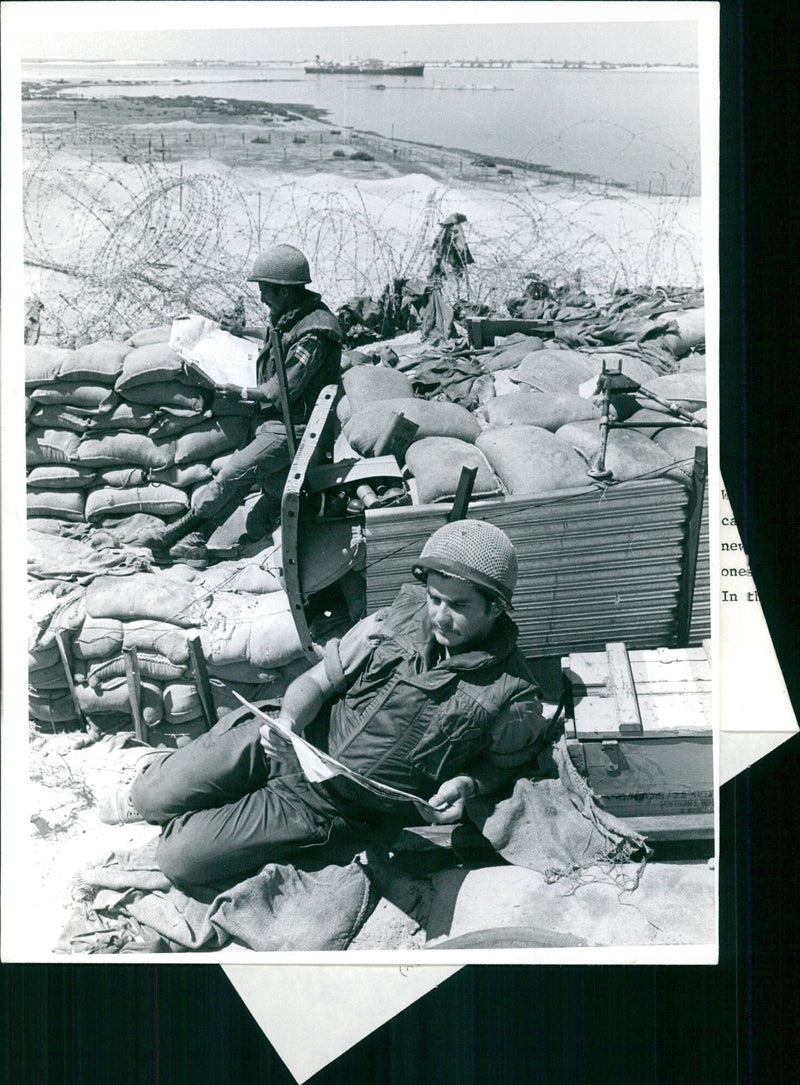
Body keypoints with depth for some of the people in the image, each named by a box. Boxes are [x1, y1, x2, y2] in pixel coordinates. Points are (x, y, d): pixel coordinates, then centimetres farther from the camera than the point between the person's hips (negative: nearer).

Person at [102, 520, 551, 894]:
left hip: (330, 806, -2)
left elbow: (500, 764, 6)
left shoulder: (512, 696, -13)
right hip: (290, 742, 3)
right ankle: (154, 785, 29)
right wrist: (288, 721, -20)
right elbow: (317, 682, 1)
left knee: (181, 857, -12)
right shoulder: (399, 622, -6)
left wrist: (467, 786, -15)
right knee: (159, 796, -8)